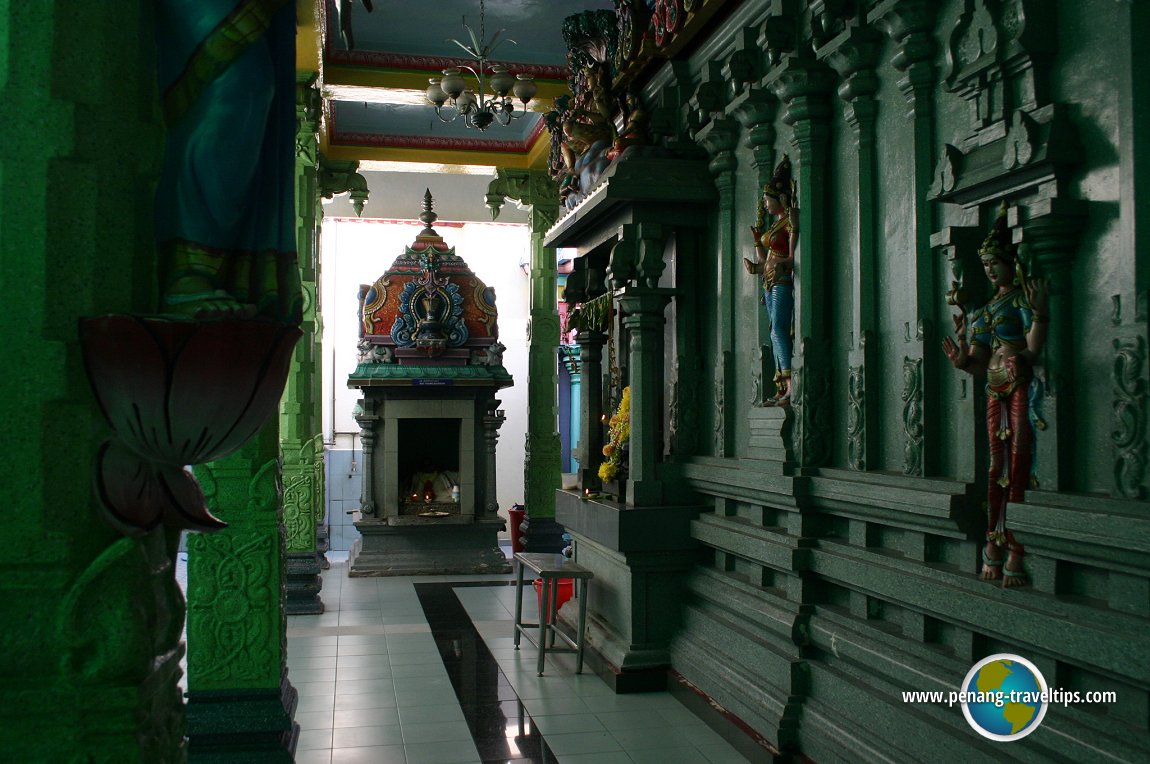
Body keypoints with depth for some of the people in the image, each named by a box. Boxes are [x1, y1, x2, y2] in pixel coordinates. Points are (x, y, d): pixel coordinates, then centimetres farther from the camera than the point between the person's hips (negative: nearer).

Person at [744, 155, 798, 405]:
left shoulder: (790, 222, -6)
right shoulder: (774, 224, 21)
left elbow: (792, 259, -15)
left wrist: (762, 267, -20)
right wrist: (757, 240, 15)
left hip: (782, 282, -9)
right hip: (770, 284, 9)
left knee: (779, 330, -18)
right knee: (776, 333, 4)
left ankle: (790, 386, -24)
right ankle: (781, 389, 4)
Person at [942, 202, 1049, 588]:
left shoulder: (1025, 297, -1)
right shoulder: (985, 310, 19)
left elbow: (1033, 347, -14)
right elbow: (979, 363, 14)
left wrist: (1040, 313, -28)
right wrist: (962, 360, -7)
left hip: (1023, 385, -7)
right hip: (996, 389, 7)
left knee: (1019, 463, -10)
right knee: (997, 465, 5)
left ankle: (1016, 550, -10)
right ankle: (995, 546, 8)